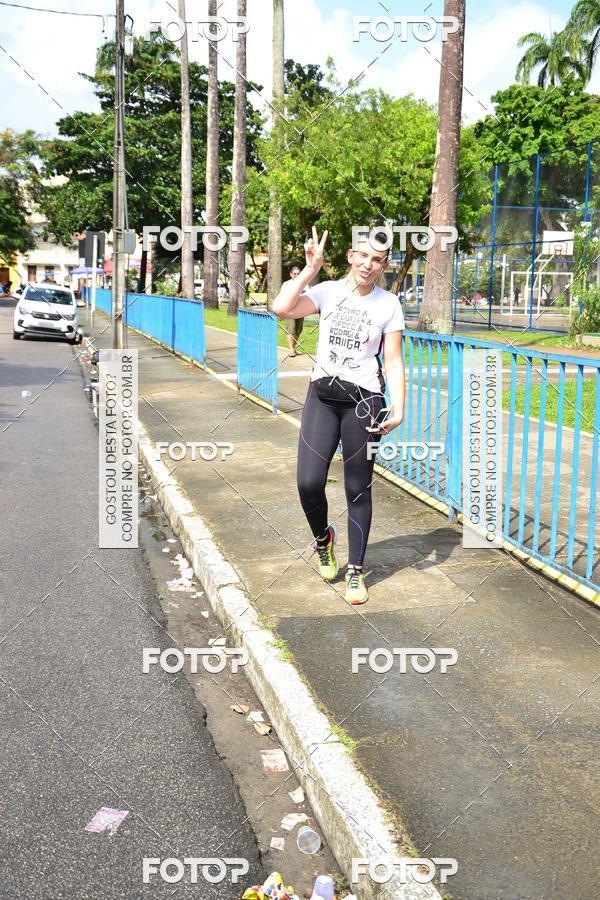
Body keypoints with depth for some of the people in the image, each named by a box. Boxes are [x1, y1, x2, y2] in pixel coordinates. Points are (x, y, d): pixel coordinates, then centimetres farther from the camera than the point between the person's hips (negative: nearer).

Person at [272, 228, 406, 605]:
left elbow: (393, 362, 0)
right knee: (309, 483, -7)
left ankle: (356, 572, 20)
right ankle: (323, 537, 27)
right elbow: (281, 308, -15)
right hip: (322, 394, 1)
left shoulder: (388, 304, 1)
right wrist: (311, 268, -10)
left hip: (363, 400, -1)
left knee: (358, 490, 5)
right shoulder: (328, 291, 2)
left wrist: (398, 408, -11)